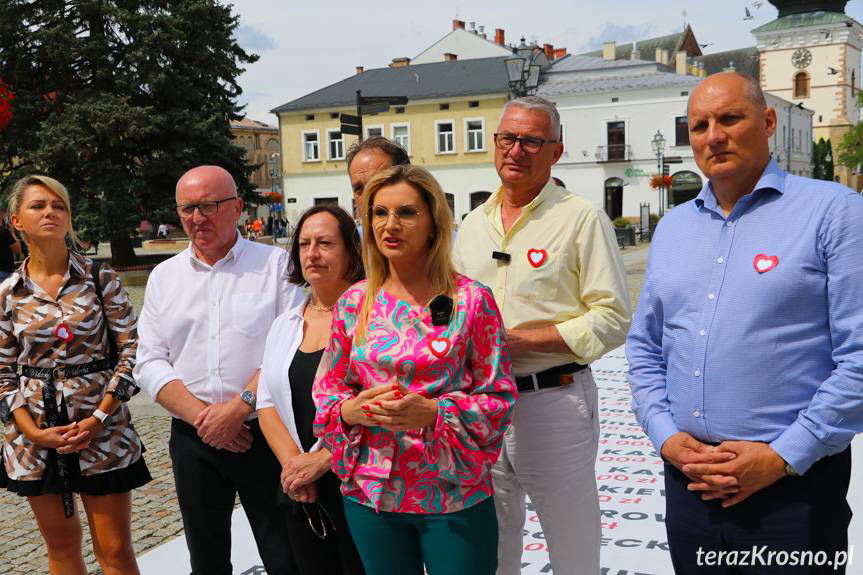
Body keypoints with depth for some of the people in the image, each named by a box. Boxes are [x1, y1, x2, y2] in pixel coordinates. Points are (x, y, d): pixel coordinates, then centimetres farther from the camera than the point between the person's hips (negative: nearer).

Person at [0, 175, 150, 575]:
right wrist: (32, 432, -8)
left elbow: (131, 350, -4)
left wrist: (100, 417, -13)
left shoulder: (101, 280, -2)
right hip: (36, 437, 2)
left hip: (102, 432, -2)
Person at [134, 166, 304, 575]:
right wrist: (201, 416, -10)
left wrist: (239, 407, -17)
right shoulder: (164, 276, 9)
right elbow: (150, 364, 4)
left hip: (263, 433, -4)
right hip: (193, 440, 4)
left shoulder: (275, 264, -2)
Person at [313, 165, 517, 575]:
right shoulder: (354, 303, 3)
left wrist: (432, 413, -21)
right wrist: (352, 409, -13)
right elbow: (327, 391, 8)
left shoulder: (471, 299, -7)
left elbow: (499, 398, -7)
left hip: (454, 495, -3)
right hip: (370, 493, 3)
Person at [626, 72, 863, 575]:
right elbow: (645, 347, 13)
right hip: (688, 478, 5)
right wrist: (666, 436, -2)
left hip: (794, 483, -5)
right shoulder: (673, 227, 10)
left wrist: (783, 457, -15)